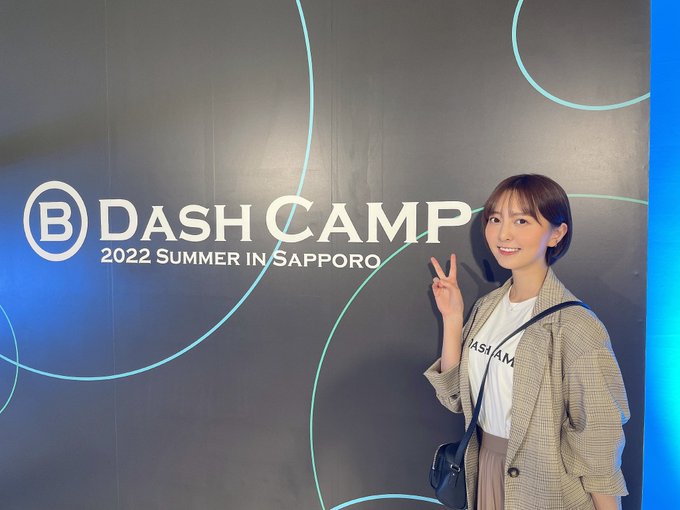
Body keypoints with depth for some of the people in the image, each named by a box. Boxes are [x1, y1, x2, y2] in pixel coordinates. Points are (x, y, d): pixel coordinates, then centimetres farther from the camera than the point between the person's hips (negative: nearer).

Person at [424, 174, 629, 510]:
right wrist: (452, 318, -11)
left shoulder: (575, 325, -24)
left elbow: (598, 445, -19)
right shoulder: (487, 307, -4)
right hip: (484, 472, 6)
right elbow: (455, 397, -3)